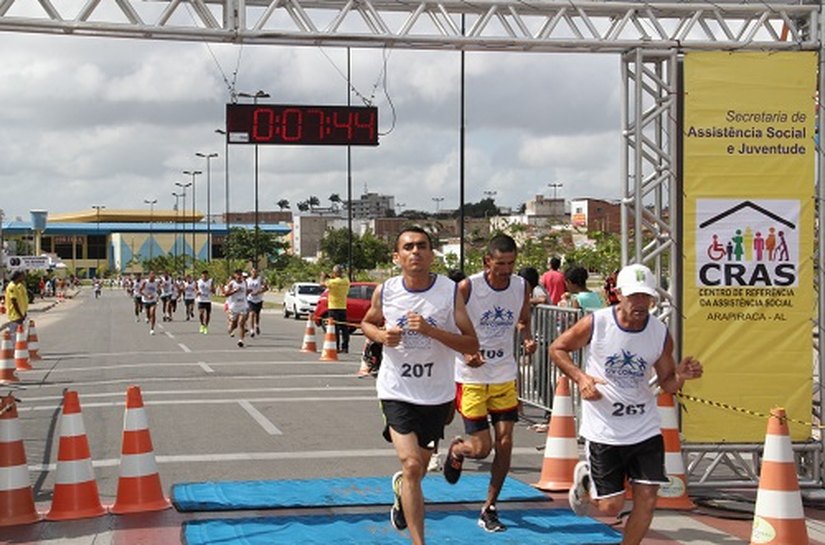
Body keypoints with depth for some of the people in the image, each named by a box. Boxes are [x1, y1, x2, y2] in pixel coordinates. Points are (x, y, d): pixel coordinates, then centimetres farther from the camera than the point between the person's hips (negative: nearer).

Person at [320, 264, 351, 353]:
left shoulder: (334, 282, -16)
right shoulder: (346, 281, 3)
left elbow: (322, 283, -5)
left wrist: (323, 276, 13)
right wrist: (329, 278, 16)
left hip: (334, 308, -6)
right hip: (343, 307, 6)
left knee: (334, 328, -3)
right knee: (344, 328, 8)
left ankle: (336, 347, -4)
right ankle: (345, 347, 9)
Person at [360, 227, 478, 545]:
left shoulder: (450, 291, -10)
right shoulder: (385, 292, -7)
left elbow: (472, 344, -11)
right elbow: (367, 323, 14)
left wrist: (431, 330, -24)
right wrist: (381, 335, -9)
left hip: (437, 395, 2)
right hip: (397, 391, -2)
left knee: (419, 467, 20)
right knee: (411, 465, -18)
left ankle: (401, 493, 56)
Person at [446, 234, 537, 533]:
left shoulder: (521, 287, -2)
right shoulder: (467, 288, -15)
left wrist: (527, 338, -8)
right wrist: (465, 353, -25)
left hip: (505, 376, 4)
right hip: (472, 376, -4)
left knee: (505, 443, -1)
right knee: (481, 448, -4)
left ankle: (489, 508, 14)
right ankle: (456, 449, 33)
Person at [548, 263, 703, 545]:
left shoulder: (661, 333, -5)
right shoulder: (595, 323, -13)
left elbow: (667, 383, 5)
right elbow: (557, 348, 0)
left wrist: (680, 377, -19)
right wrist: (580, 377, -16)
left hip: (645, 428, 3)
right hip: (603, 429, -3)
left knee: (647, 499, -2)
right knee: (610, 506, 2)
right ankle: (585, 480, 37)